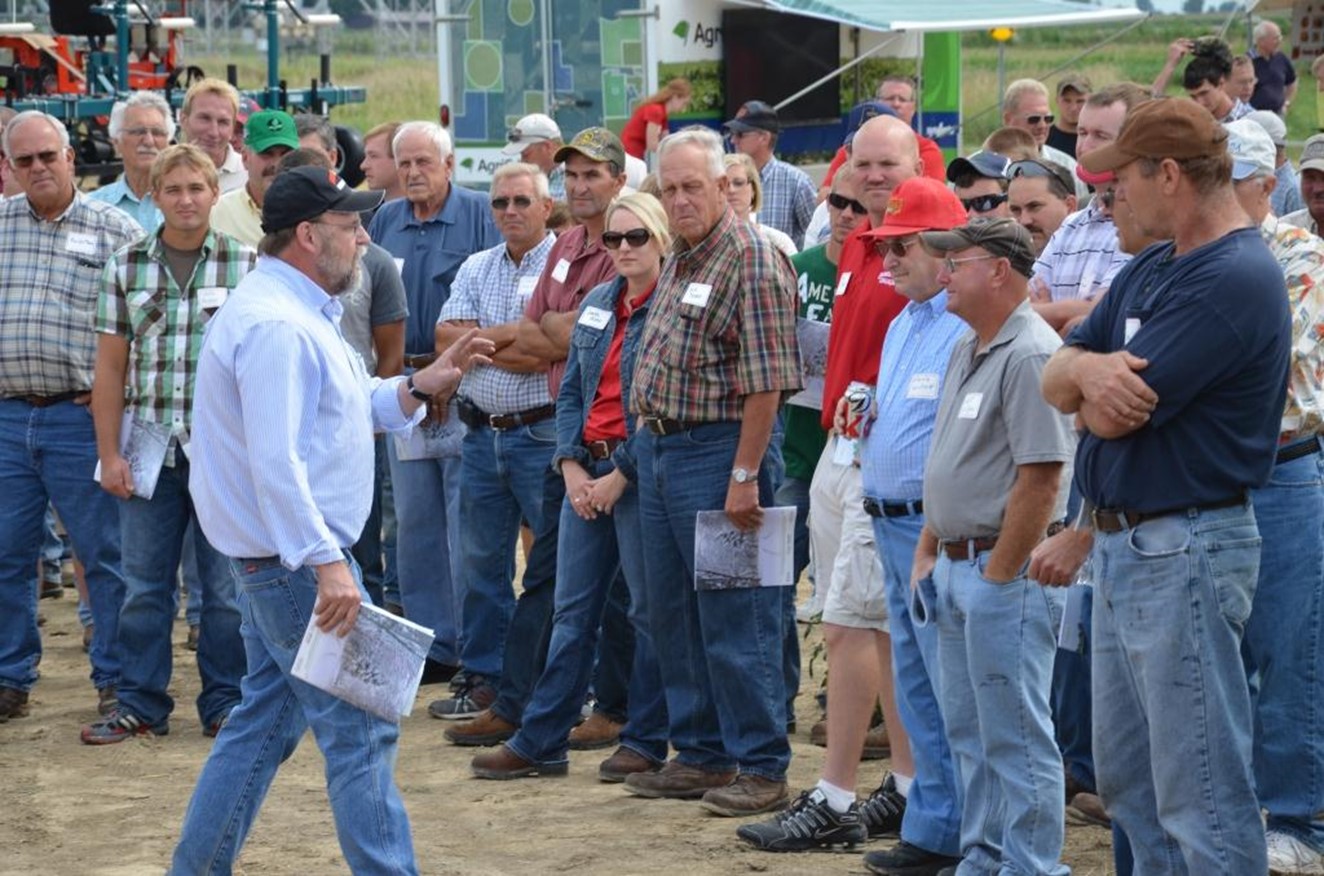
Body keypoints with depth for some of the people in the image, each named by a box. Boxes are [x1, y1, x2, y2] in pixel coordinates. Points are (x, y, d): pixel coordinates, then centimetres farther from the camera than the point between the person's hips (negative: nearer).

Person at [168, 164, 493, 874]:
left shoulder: (296, 314, 15)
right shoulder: (277, 327, -20)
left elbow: (346, 410, 22)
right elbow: (275, 460, -27)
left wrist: (420, 386, 9)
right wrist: (327, 563, -30)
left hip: (276, 557, 11)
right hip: (294, 554, -11)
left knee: (266, 721, 15)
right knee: (361, 730, -7)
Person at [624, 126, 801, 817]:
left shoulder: (751, 261, -15)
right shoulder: (678, 261, 13)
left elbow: (765, 382, -19)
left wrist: (744, 475, -22)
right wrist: (648, 438, 14)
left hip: (716, 450, -10)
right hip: (659, 448, 10)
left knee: (733, 620, -5)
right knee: (672, 614, 14)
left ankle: (761, 767, 2)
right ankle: (701, 754, 23)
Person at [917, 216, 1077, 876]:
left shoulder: (1030, 356, -17)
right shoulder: (967, 351, 15)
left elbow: (1041, 478, -21)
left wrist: (997, 576, -19)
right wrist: (927, 554, 17)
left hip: (1007, 572, -10)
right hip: (957, 569, 10)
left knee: (1014, 735, -5)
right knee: (968, 730, 16)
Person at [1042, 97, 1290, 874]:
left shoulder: (1237, 279, -18)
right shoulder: (1150, 271, 14)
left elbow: (1110, 416, -21)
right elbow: (1056, 379, 8)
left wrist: (1091, 380, 2)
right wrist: (1093, 368, -15)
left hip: (1185, 553, -10)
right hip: (1122, 544, 10)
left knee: (1200, 795, -6)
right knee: (1130, 783, 17)